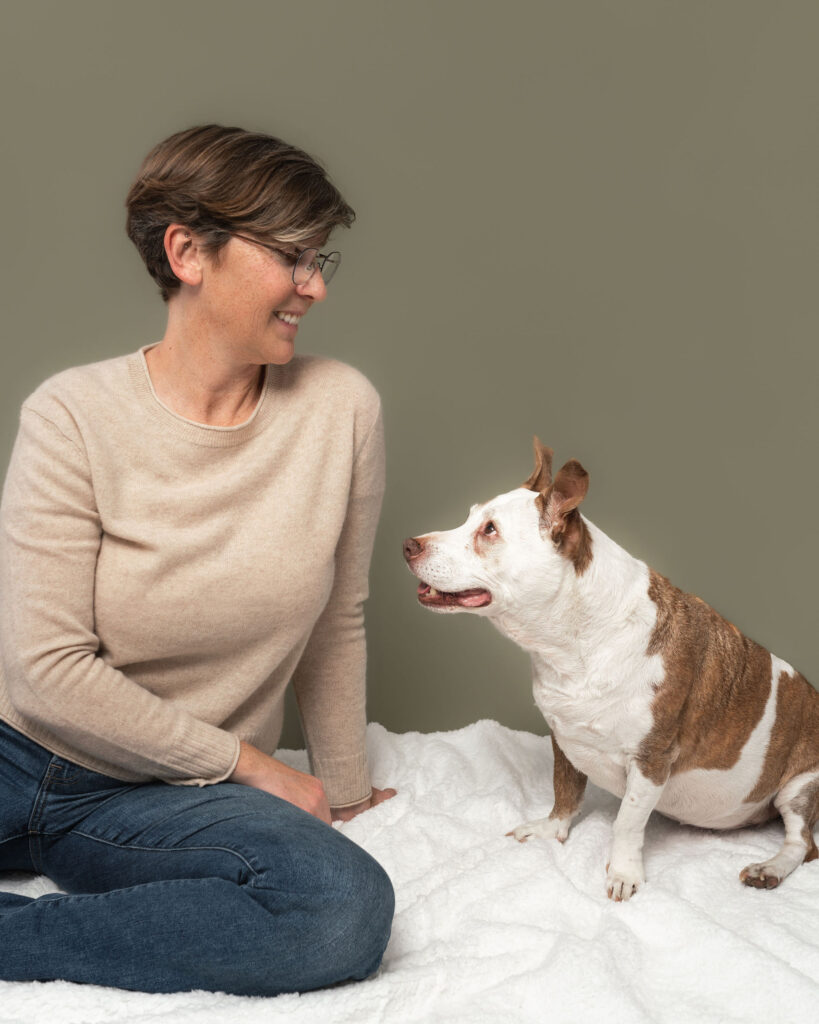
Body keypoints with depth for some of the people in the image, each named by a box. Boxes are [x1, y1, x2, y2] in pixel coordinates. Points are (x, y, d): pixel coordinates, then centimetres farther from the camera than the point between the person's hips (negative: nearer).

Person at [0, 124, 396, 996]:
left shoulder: (341, 409, -6)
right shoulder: (73, 416, -11)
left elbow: (335, 624, 6)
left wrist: (340, 791, 14)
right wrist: (248, 762, -9)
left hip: (163, 798, 3)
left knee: (350, 907, -28)